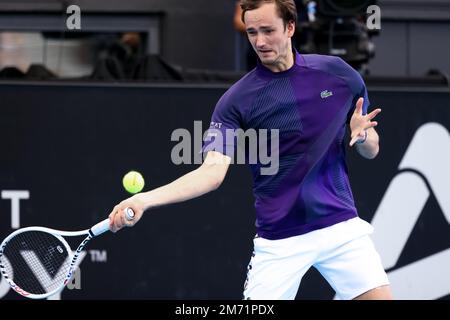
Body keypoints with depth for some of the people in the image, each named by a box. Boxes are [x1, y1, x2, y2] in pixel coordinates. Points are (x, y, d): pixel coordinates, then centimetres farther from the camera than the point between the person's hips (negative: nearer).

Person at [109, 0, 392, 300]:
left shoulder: (337, 73, 2)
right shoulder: (237, 101, -6)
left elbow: (372, 149, 11)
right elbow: (212, 172, -15)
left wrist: (362, 135, -13)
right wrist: (144, 200, -29)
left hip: (341, 226, 2)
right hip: (279, 239, -2)